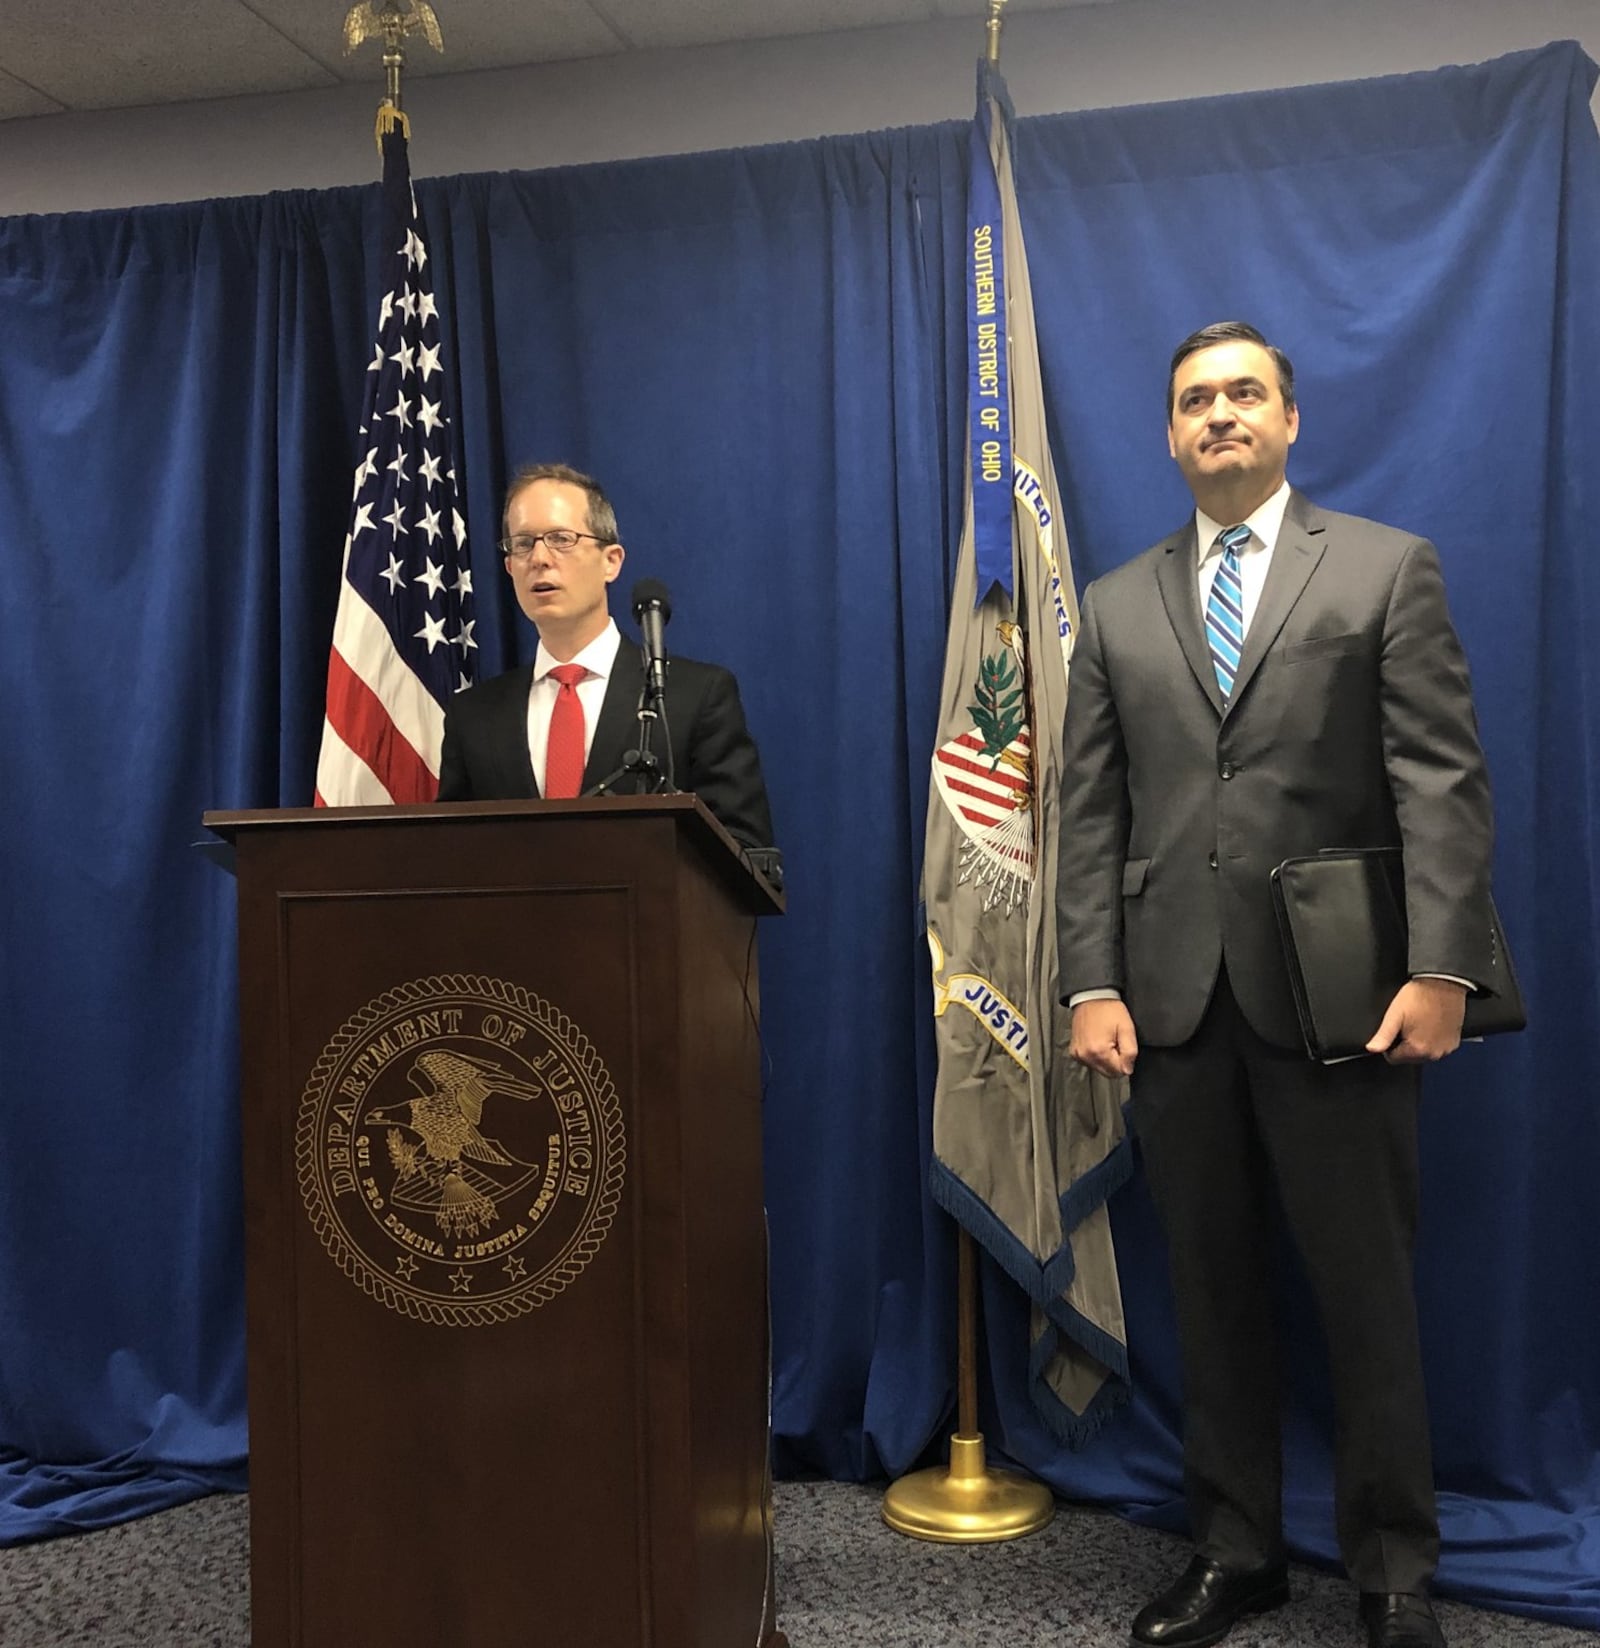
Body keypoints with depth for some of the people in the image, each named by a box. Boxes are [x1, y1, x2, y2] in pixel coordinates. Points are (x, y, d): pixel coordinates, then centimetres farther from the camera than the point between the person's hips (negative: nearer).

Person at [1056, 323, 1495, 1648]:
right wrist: (1094, 985, -1)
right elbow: (1093, 816, 8)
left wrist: (1442, 968, -13)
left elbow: (1444, 782, -3)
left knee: (1367, 1293, 6)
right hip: (1176, 996, 3)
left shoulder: (1387, 569, 4)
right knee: (1213, 1293, 11)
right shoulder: (1117, 606, 13)